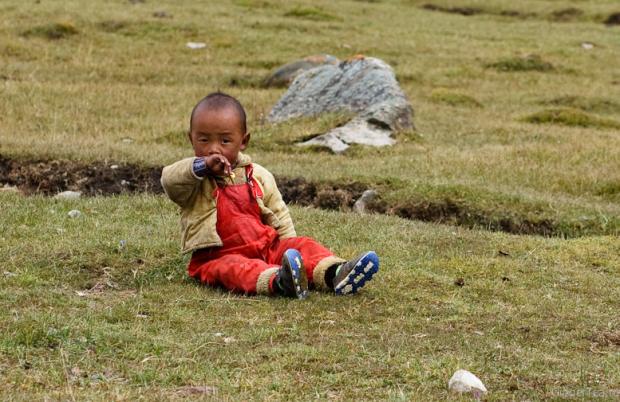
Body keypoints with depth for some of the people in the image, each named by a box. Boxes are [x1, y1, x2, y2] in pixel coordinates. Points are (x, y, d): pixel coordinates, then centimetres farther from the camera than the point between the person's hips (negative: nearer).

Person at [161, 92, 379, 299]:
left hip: (266, 248, 5)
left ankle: (334, 275, -41)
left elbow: (278, 216, 16)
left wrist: (291, 247, 2)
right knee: (233, 267, -37)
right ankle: (277, 281, -66)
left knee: (304, 245, -14)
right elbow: (169, 180, -18)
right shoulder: (196, 182, 3)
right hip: (219, 256, -5)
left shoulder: (258, 176, 13)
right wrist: (202, 166, -29)